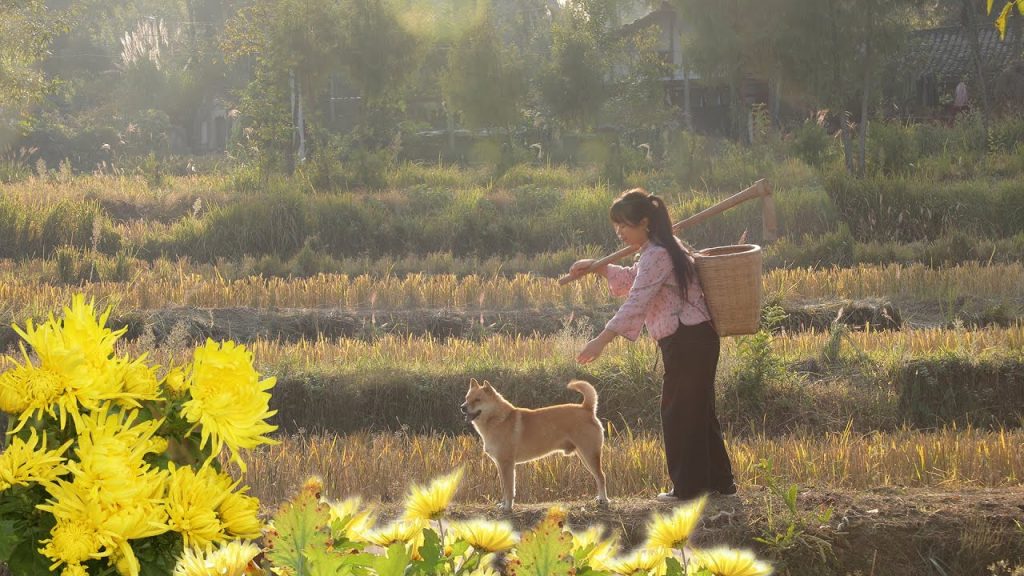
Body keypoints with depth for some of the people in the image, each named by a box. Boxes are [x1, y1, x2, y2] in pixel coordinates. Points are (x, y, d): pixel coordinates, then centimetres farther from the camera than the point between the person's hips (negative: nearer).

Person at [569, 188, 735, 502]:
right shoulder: (661, 249, 16)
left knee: (679, 412, -1)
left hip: (687, 343, -10)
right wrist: (595, 267, 20)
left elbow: (636, 303, -27)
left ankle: (687, 486, 6)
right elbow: (631, 280, 32)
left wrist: (601, 341, -30)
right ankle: (719, 480, 23)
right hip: (695, 339, 10)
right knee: (699, 411, 16)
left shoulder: (656, 255, -18)